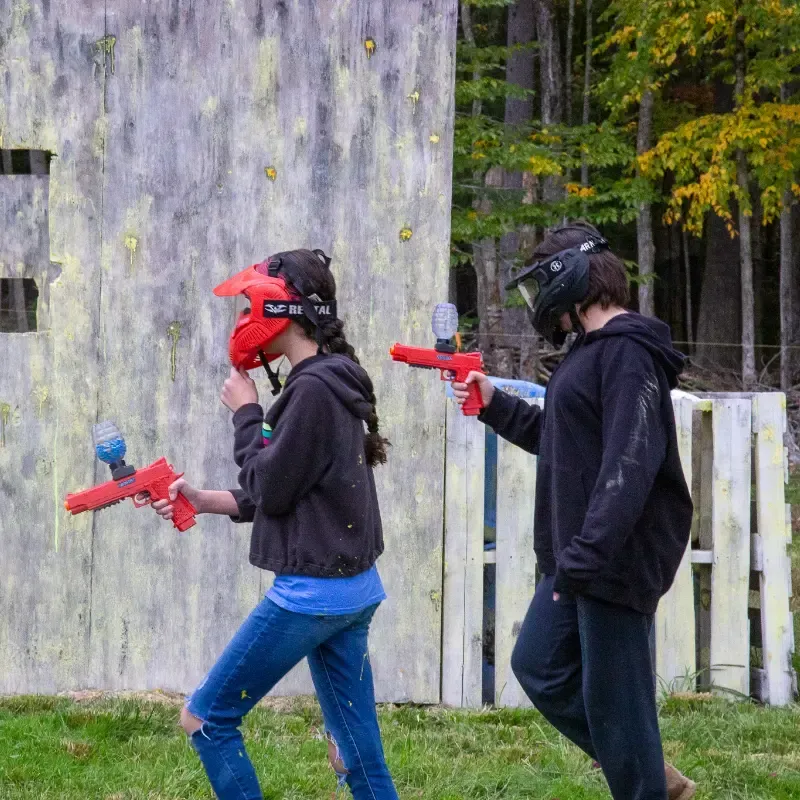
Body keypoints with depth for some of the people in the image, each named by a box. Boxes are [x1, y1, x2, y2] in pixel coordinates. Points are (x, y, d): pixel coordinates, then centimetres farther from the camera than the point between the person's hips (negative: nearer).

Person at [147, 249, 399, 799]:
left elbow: (271, 489, -15)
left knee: (207, 718, 2)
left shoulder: (312, 389, -17)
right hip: (352, 589, 9)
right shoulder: (333, 382, 13)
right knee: (359, 752, 9)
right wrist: (204, 501, 12)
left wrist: (246, 413, -3)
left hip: (311, 591, -9)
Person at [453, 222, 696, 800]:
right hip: (579, 557, 11)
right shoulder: (592, 351, 15)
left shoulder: (627, 353, -17)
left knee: (612, 697, -4)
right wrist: (494, 405, 17)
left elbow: (628, 466, -25)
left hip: (617, 559, -11)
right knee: (540, 668, 15)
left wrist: (586, 557, -29)